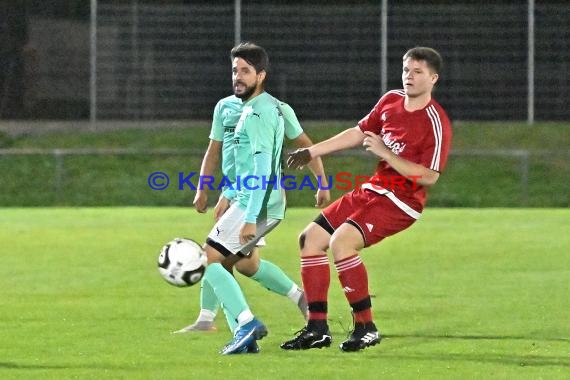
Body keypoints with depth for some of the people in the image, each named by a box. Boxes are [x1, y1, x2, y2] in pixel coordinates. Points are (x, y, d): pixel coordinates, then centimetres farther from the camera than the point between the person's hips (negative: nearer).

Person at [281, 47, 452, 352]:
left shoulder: (436, 123, -18)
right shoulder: (391, 100, 5)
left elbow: (428, 176, -22)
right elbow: (360, 133, 19)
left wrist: (385, 153, -23)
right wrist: (312, 152, 20)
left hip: (400, 201, -9)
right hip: (372, 190, 9)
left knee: (342, 241, -28)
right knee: (311, 238, 7)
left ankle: (366, 327, -19)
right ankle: (317, 328, 10)